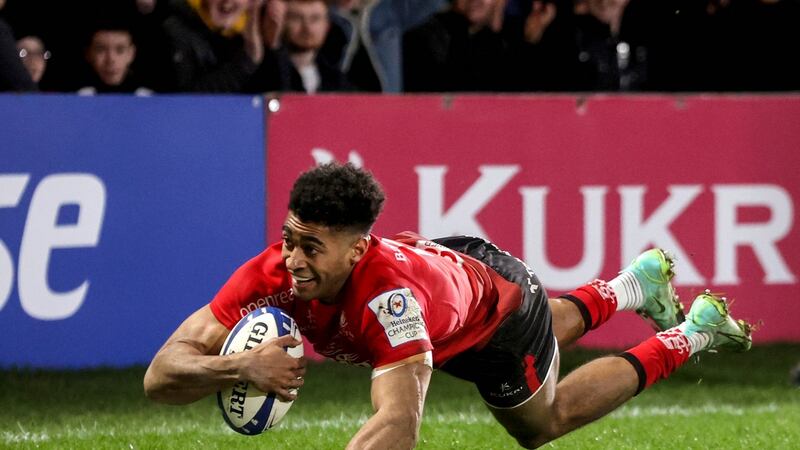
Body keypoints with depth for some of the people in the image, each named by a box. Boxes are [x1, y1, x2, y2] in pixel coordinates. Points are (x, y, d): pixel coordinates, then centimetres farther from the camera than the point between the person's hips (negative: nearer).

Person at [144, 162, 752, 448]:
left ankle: (691, 334, 38)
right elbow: (162, 374, -39)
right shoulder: (272, 275, -37)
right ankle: (636, 283, 62)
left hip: (498, 301, -5)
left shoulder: (388, 293, -50)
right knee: (543, 334, 36)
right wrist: (240, 366, -59)